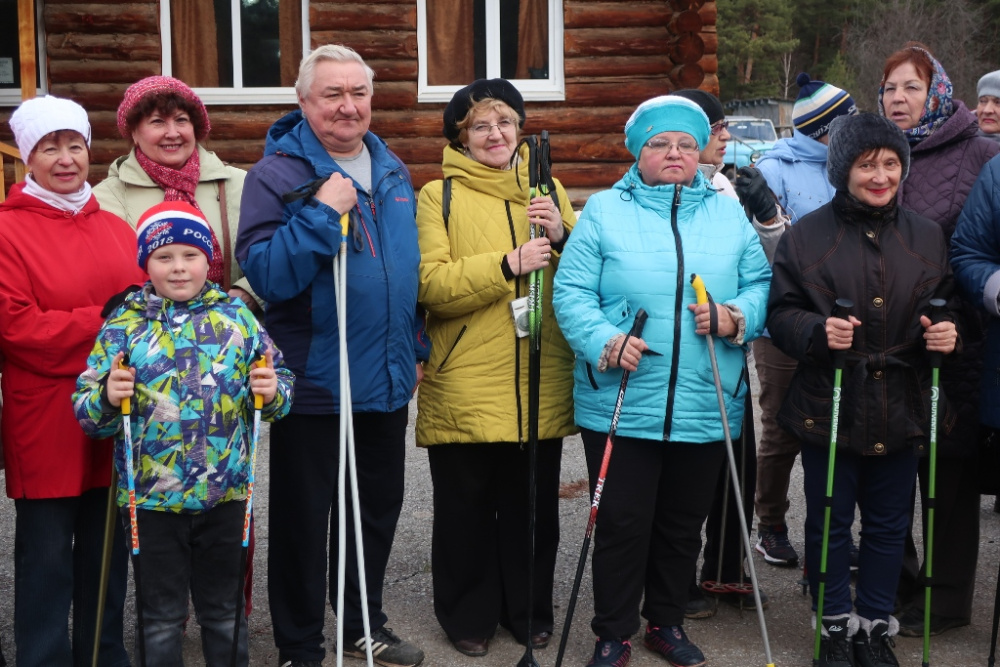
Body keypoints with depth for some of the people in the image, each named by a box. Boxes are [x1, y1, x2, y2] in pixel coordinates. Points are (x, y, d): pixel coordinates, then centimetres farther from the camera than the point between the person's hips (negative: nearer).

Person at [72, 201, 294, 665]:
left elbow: (280, 393, 8)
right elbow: (87, 413, -1)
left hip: (225, 493, 1)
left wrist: (272, 393, -14)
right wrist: (107, 399, -21)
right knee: (161, 615, 12)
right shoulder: (124, 325, -2)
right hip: (149, 499, -1)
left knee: (225, 609, 16)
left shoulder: (237, 318, 1)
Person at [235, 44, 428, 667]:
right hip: (312, 380, -6)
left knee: (379, 506, 18)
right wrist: (321, 214, -28)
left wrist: (417, 347, 16)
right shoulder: (277, 174, -11)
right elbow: (262, 273, -21)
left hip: (387, 381, 6)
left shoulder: (392, 172, 9)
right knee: (304, 516, 5)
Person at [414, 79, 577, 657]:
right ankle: (469, 615, 25)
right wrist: (509, 264, -22)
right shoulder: (439, 196, 0)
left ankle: (531, 610, 29)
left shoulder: (548, 190, 12)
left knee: (534, 505, 11)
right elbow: (431, 285, -13)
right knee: (467, 507, 7)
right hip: (465, 386, -3)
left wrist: (562, 236, -12)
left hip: (540, 385, 3)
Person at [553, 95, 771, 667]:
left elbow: (762, 285, 8)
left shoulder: (730, 214, 11)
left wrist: (734, 318, -13)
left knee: (684, 524, 14)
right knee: (621, 524, 2)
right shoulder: (604, 211, 2)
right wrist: (605, 341, -21)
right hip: (620, 402, -3)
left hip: (706, 406, 3)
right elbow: (571, 291, -5)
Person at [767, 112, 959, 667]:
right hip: (827, 407, -2)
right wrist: (818, 331, -22)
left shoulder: (926, 237, 7)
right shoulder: (806, 235, -3)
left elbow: (947, 306, 14)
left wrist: (945, 333, -8)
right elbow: (781, 313, -3)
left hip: (900, 408, 3)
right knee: (829, 522, 8)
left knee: (888, 525, 12)